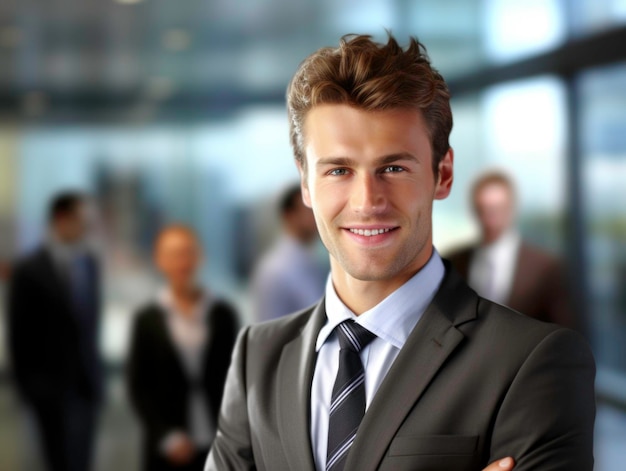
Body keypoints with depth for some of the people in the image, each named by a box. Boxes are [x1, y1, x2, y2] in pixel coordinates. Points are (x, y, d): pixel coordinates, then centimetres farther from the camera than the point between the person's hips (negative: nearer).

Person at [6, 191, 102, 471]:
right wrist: (27, 383, -6)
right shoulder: (29, 270, -11)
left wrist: (93, 368, 14)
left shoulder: (90, 263, 6)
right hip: (52, 385, -5)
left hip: (87, 381, 5)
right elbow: (20, 335, -7)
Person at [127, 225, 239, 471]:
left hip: (218, 447, 1)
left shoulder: (223, 315, 4)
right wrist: (167, 436, -10)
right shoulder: (148, 320, 0)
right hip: (169, 451, -1)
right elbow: (138, 386, 0)